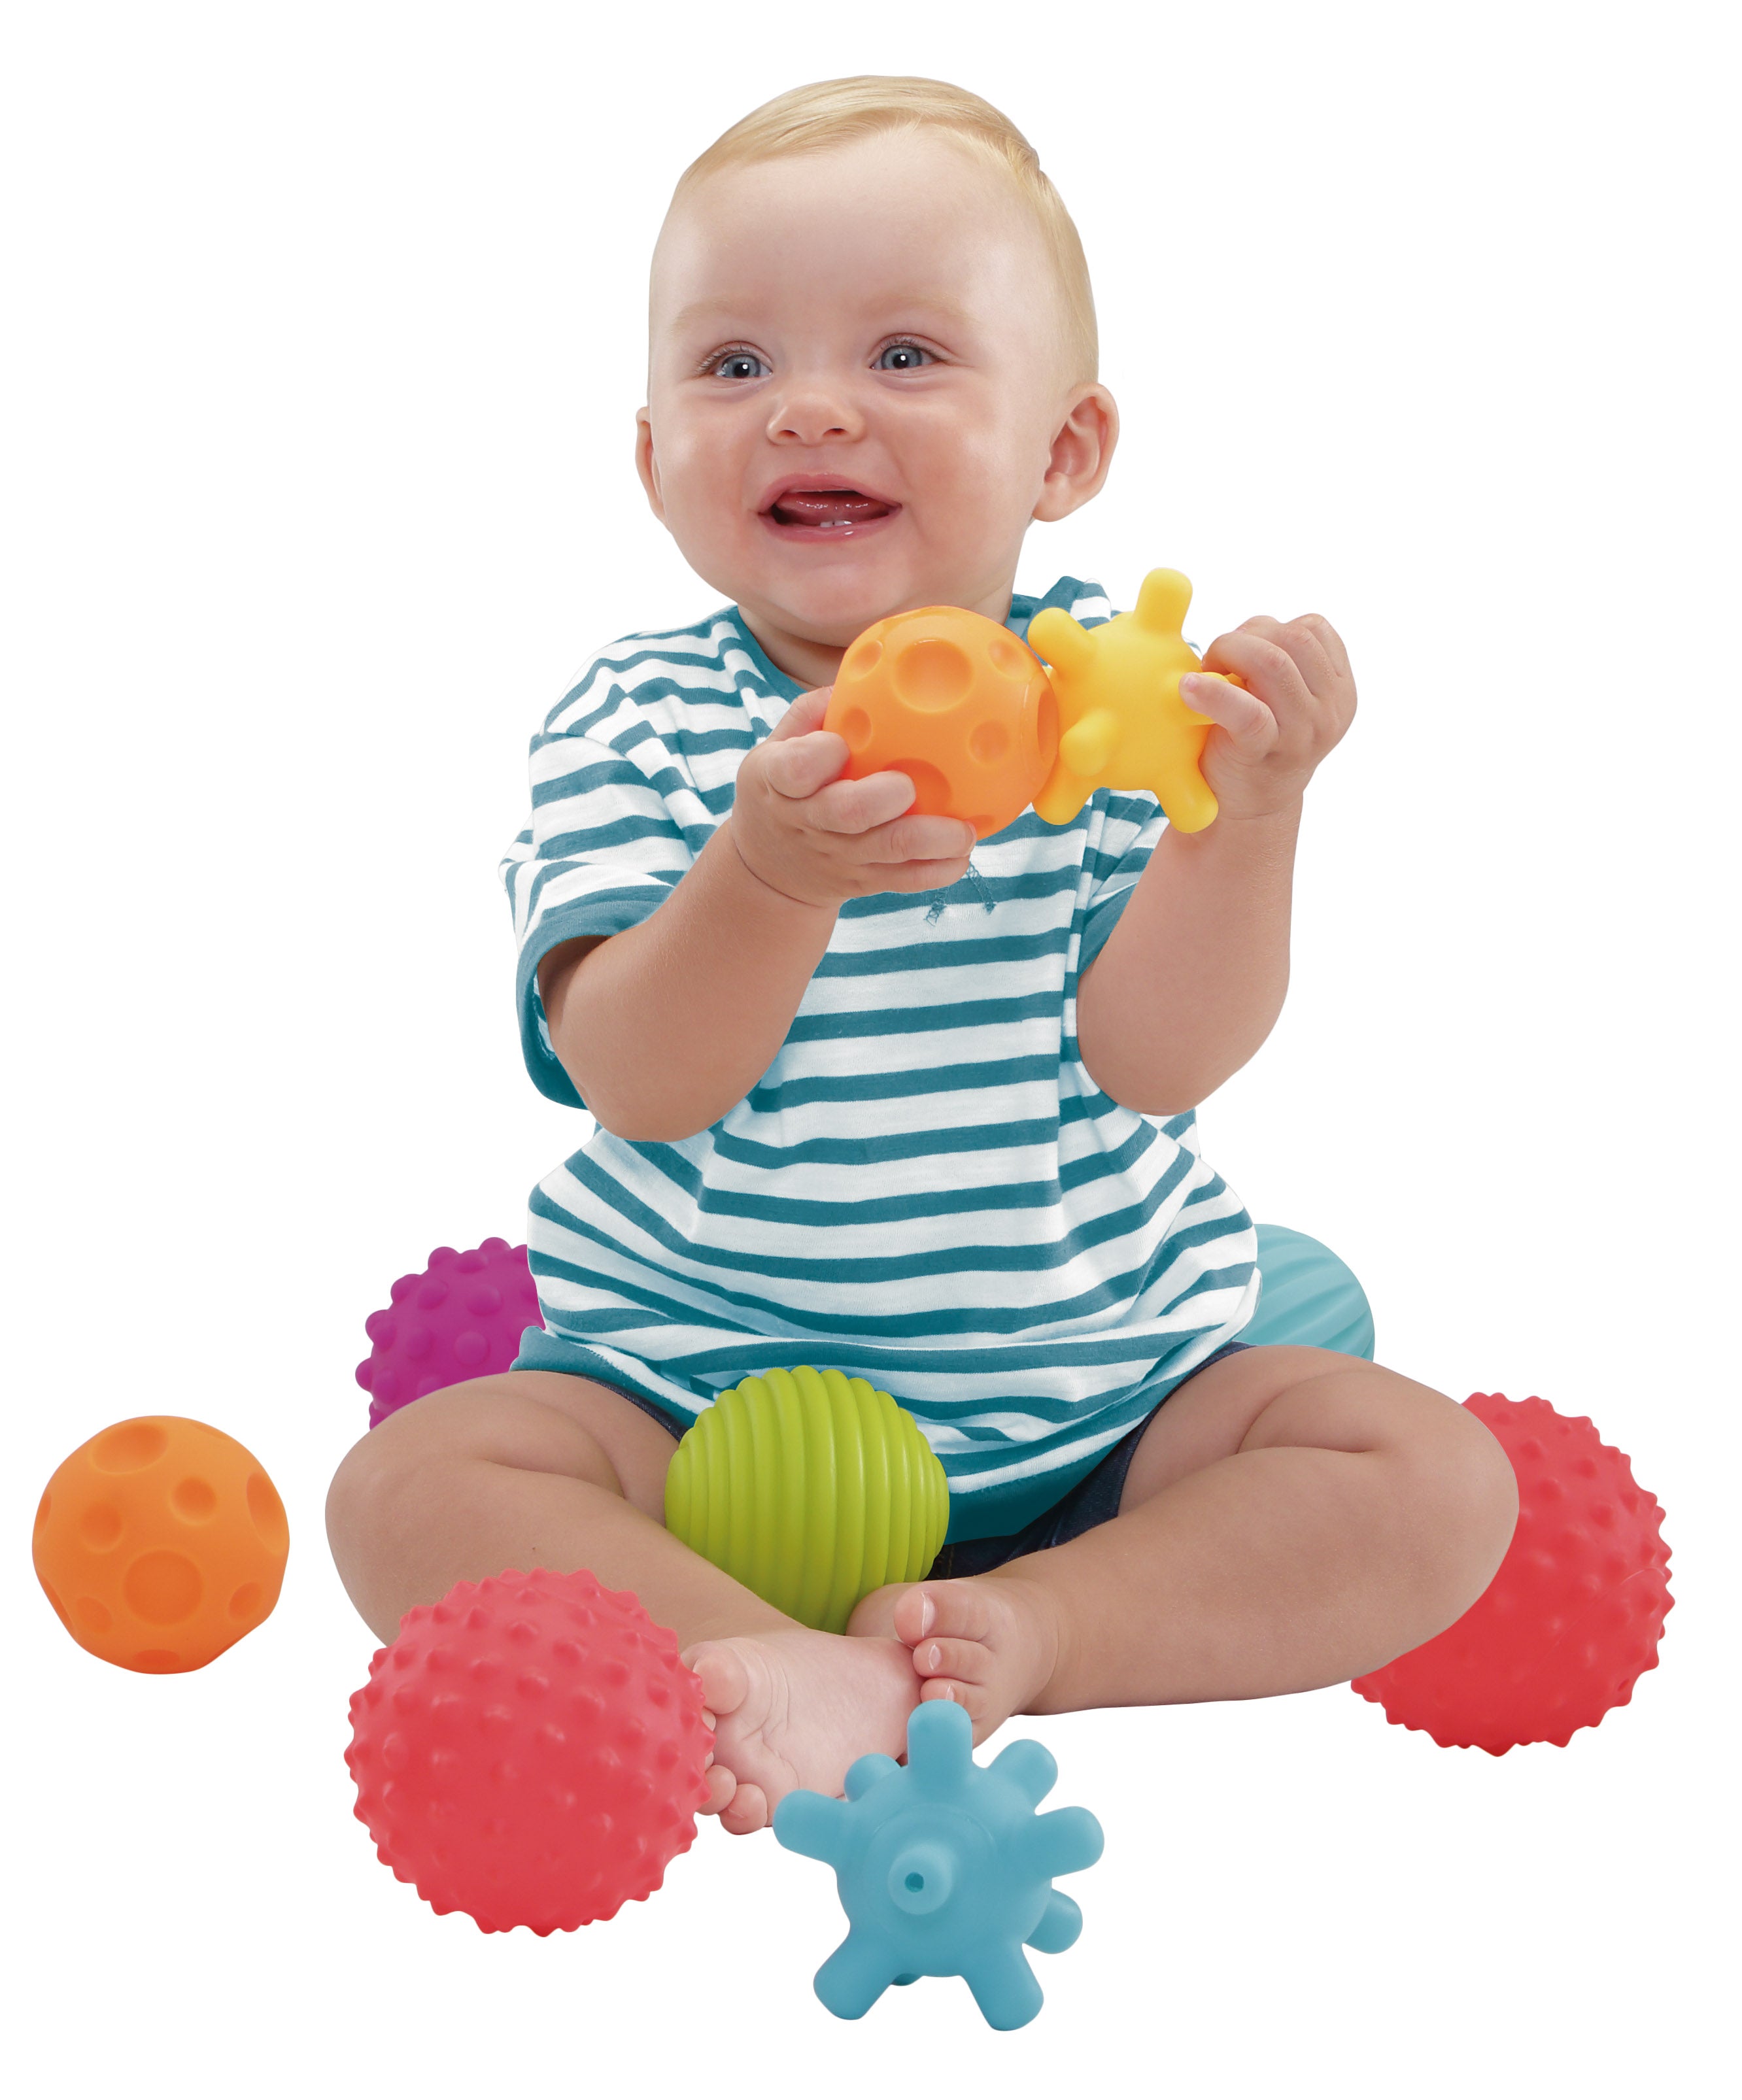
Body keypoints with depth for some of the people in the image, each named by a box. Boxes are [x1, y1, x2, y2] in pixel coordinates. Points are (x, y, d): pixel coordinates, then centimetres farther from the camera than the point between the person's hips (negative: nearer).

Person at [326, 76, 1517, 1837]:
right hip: (700, 1388, -1)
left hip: (1100, 1390, 1)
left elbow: (1155, 1055, -14)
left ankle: (1016, 1633, -23)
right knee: (410, 1490, -22)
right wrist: (766, 880, -36)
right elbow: (642, 1085, -18)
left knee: (1436, 1478, -16)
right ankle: (788, 1676, -35)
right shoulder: (636, 729, -6)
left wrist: (1249, 813, -29)